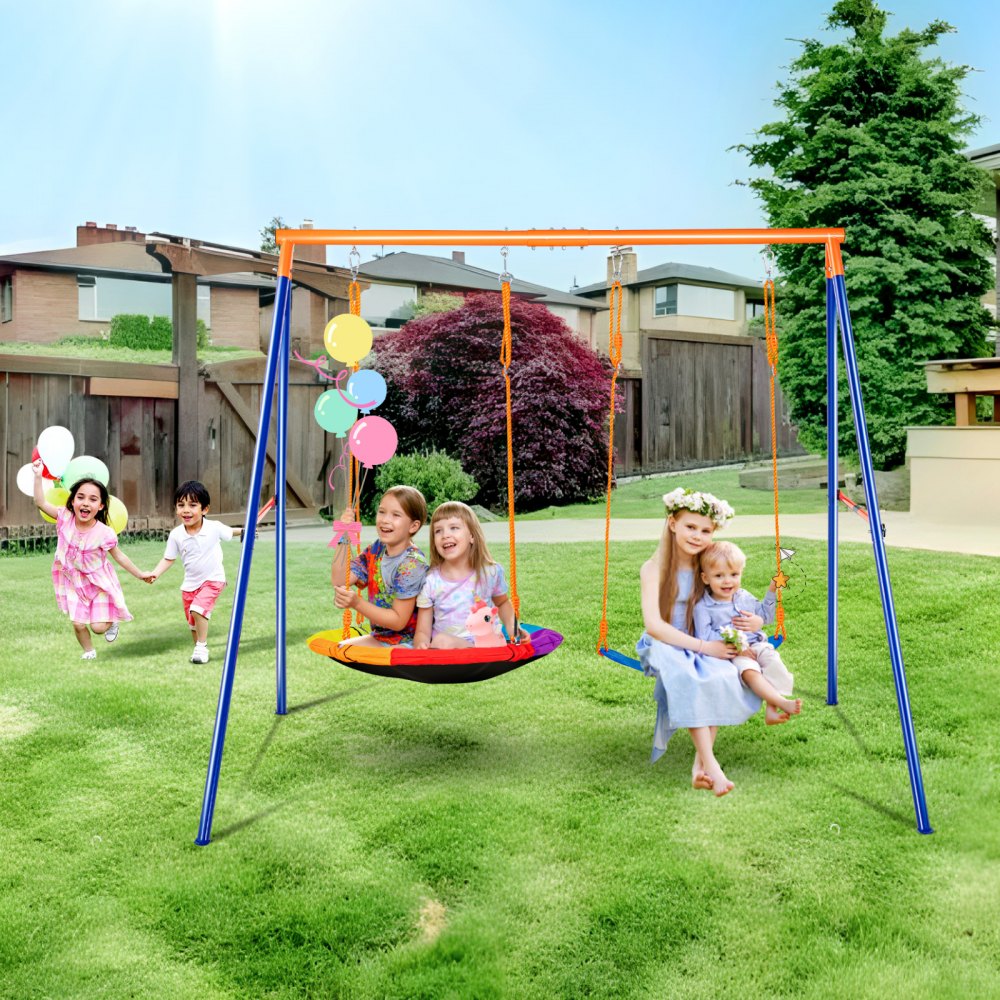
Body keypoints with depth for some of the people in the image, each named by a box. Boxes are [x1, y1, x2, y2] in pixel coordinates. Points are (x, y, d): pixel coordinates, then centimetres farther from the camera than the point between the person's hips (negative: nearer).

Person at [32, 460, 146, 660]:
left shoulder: (103, 533, -22)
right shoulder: (65, 518, -15)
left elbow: (119, 556, -9)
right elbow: (40, 503, -10)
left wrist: (140, 575, -4)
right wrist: (38, 476, -18)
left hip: (99, 583, -3)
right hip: (74, 583, 3)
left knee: (98, 627, -7)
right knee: (78, 623, 0)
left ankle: (112, 622, 30)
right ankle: (89, 651, 29)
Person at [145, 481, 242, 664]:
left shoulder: (214, 528, -17)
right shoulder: (176, 535, -12)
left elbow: (230, 532, 6)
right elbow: (168, 559, -3)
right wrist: (155, 574, -18)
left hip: (212, 579, -3)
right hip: (190, 583, 4)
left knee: (198, 609, -24)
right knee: (193, 622, 14)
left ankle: (201, 647, -8)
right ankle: (198, 646, 37)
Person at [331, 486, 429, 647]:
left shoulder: (412, 563, -21)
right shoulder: (377, 549, 2)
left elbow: (398, 621, -19)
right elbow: (339, 581, -7)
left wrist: (357, 603, -28)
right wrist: (344, 537, -12)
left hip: (409, 643, -8)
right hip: (380, 637, 8)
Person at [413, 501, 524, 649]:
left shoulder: (491, 572, -1)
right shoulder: (430, 582, -4)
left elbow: (503, 603, 22)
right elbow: (423, 632, 0)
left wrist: (511, 626, 3)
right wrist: (421, 644, -24)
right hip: (440, 649, -2)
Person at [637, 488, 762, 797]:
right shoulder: (654, 568, -10)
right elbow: (654, 625, -19)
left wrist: (756, 622, -11)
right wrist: (703, 646, -24)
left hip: (704, 646, 4)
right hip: (665, 646, -4)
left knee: (723, 675, -30)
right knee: (687, 679, -36)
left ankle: (700, 763, -26)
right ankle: (711, 765, -35)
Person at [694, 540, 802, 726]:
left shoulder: (745, 597, 17)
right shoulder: (703, 607, -2)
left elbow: (764, 616, 31)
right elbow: (704, 638, -11)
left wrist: (771, 592, 18)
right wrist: (732, 645, -20)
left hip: (756, 645, 5)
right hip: (731, 655, -5)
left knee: (773, 661, -26)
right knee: (749, 671, -35)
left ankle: (772, 709, -32)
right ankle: (782, 702, -46)